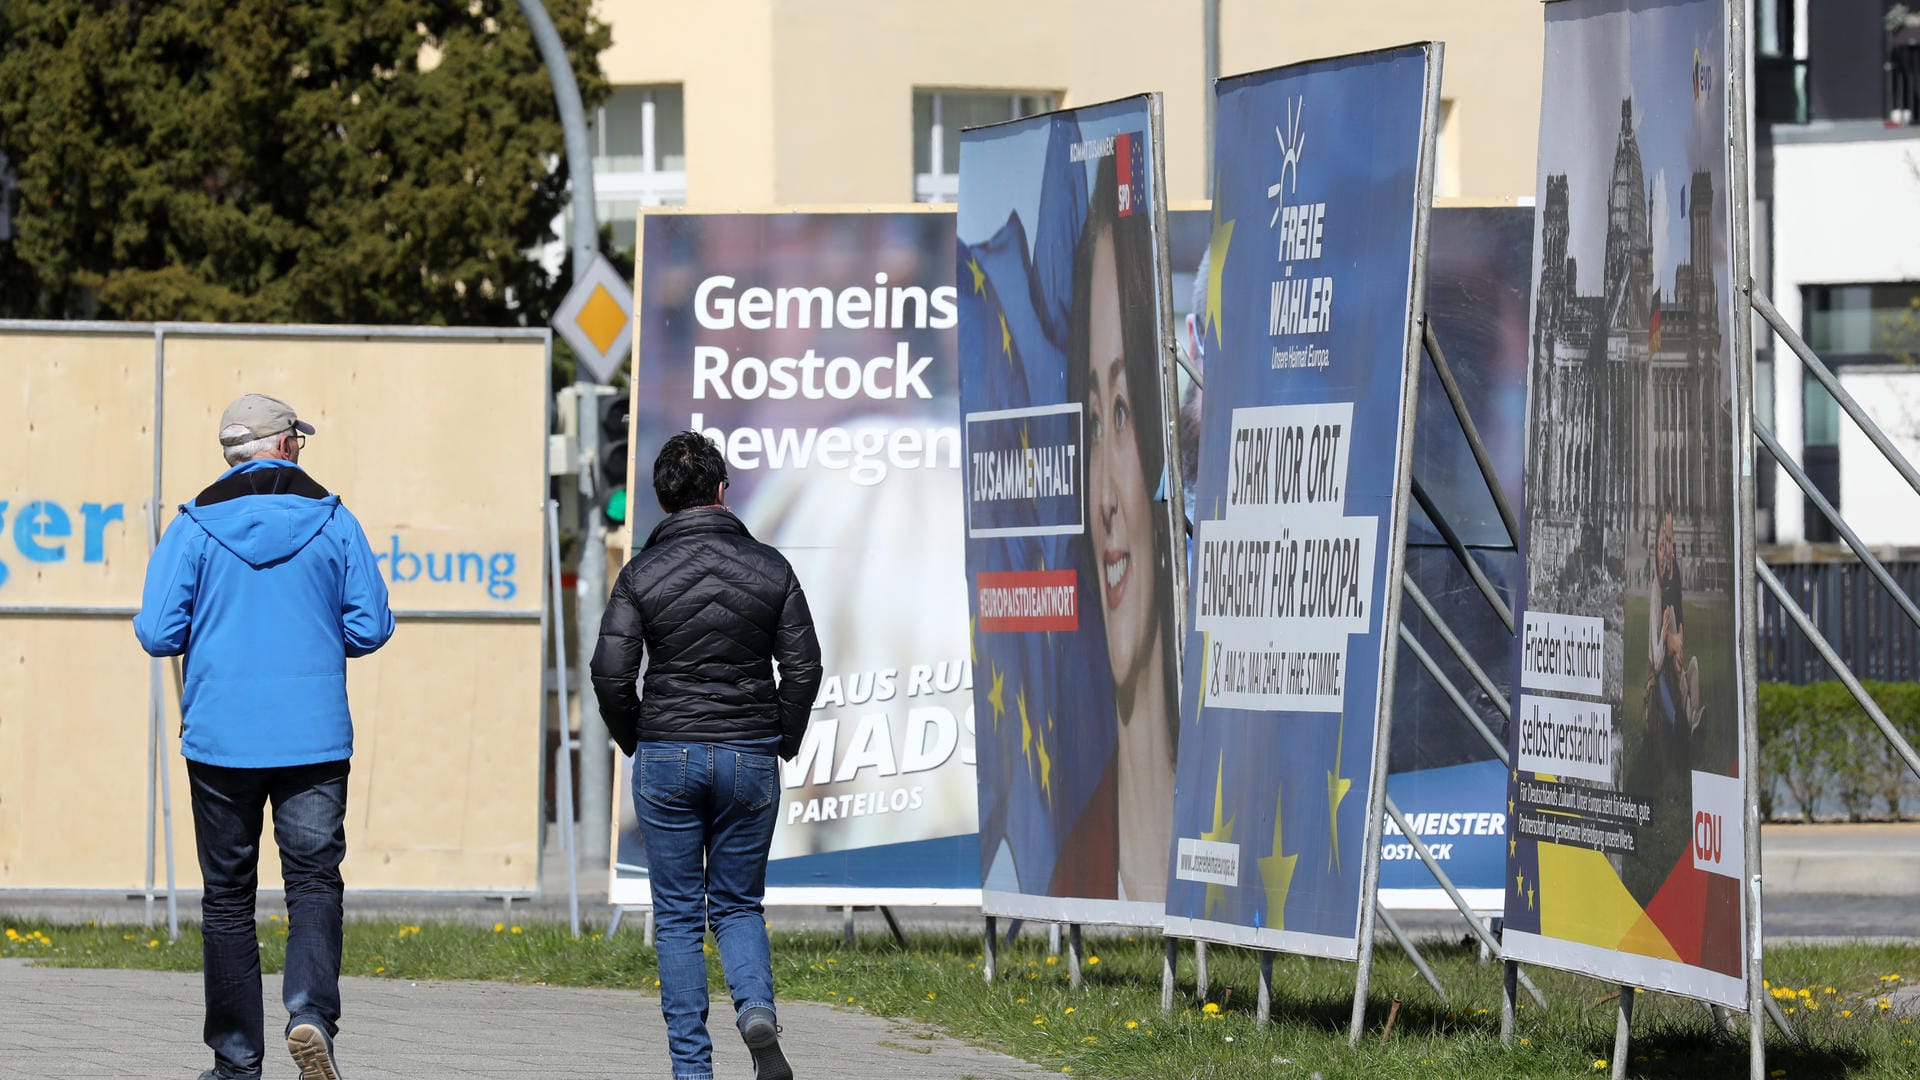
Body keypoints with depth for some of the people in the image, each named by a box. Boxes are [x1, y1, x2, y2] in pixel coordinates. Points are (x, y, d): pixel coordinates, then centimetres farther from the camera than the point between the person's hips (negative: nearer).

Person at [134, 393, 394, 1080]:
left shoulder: (195, 528, -3)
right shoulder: (333, 522, 0)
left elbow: (158, 633, -6)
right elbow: (370, 629, 1)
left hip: (220, 739, 0)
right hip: (315, 738, 0)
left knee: (228, 895, 8)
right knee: (314, 881, 2)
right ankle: (311, 1012, -22)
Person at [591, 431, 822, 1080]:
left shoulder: (642, 574, -5)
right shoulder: (769, 569, 0)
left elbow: (611, 672, -8)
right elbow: (803, 667, 0)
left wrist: (635, 741, 9)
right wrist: (782, 745, 14)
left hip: (667, 758, -1)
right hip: (751, 759, 1)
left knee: (678, 917, 7)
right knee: (738, 906, 13)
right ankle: (757, 1011, -16)